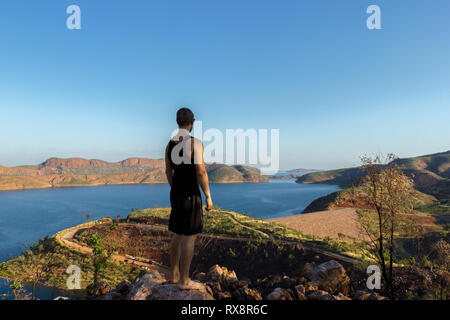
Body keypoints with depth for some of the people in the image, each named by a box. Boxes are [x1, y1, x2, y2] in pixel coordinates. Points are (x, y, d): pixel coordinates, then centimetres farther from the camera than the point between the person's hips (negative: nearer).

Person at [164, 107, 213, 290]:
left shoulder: (170, 144, 7)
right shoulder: (195, 143, -14)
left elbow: (168, 171, 13)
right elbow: (201, 173, -17)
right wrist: (208, 197, -9)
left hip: (175, 193, 8)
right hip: (191, 195, -7)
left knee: (178, 234, 17)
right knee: (190, 237, 1)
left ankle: (175, 274, 28)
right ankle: (184, 281, 10)